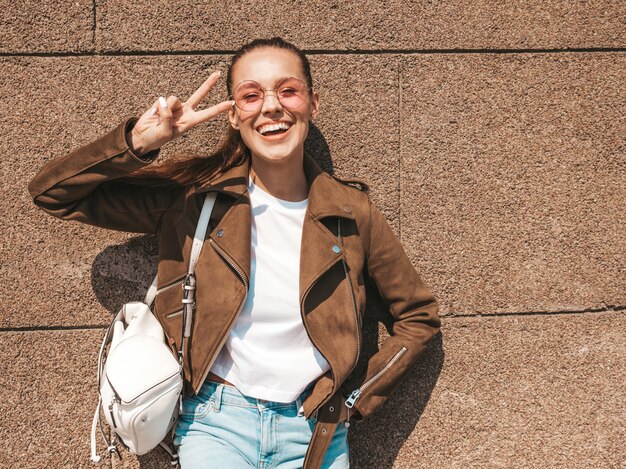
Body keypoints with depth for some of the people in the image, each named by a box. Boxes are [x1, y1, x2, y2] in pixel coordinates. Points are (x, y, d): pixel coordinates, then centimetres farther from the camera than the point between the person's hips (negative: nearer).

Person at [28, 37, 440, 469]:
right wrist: (139, 141, -18)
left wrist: (358, 400, 2)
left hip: (316, 430, 0)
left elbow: (420, 316, 8)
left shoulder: (352, 213, -4)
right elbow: (52, 192, -5)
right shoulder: (192, 195, -5)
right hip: (217, 423, 0)